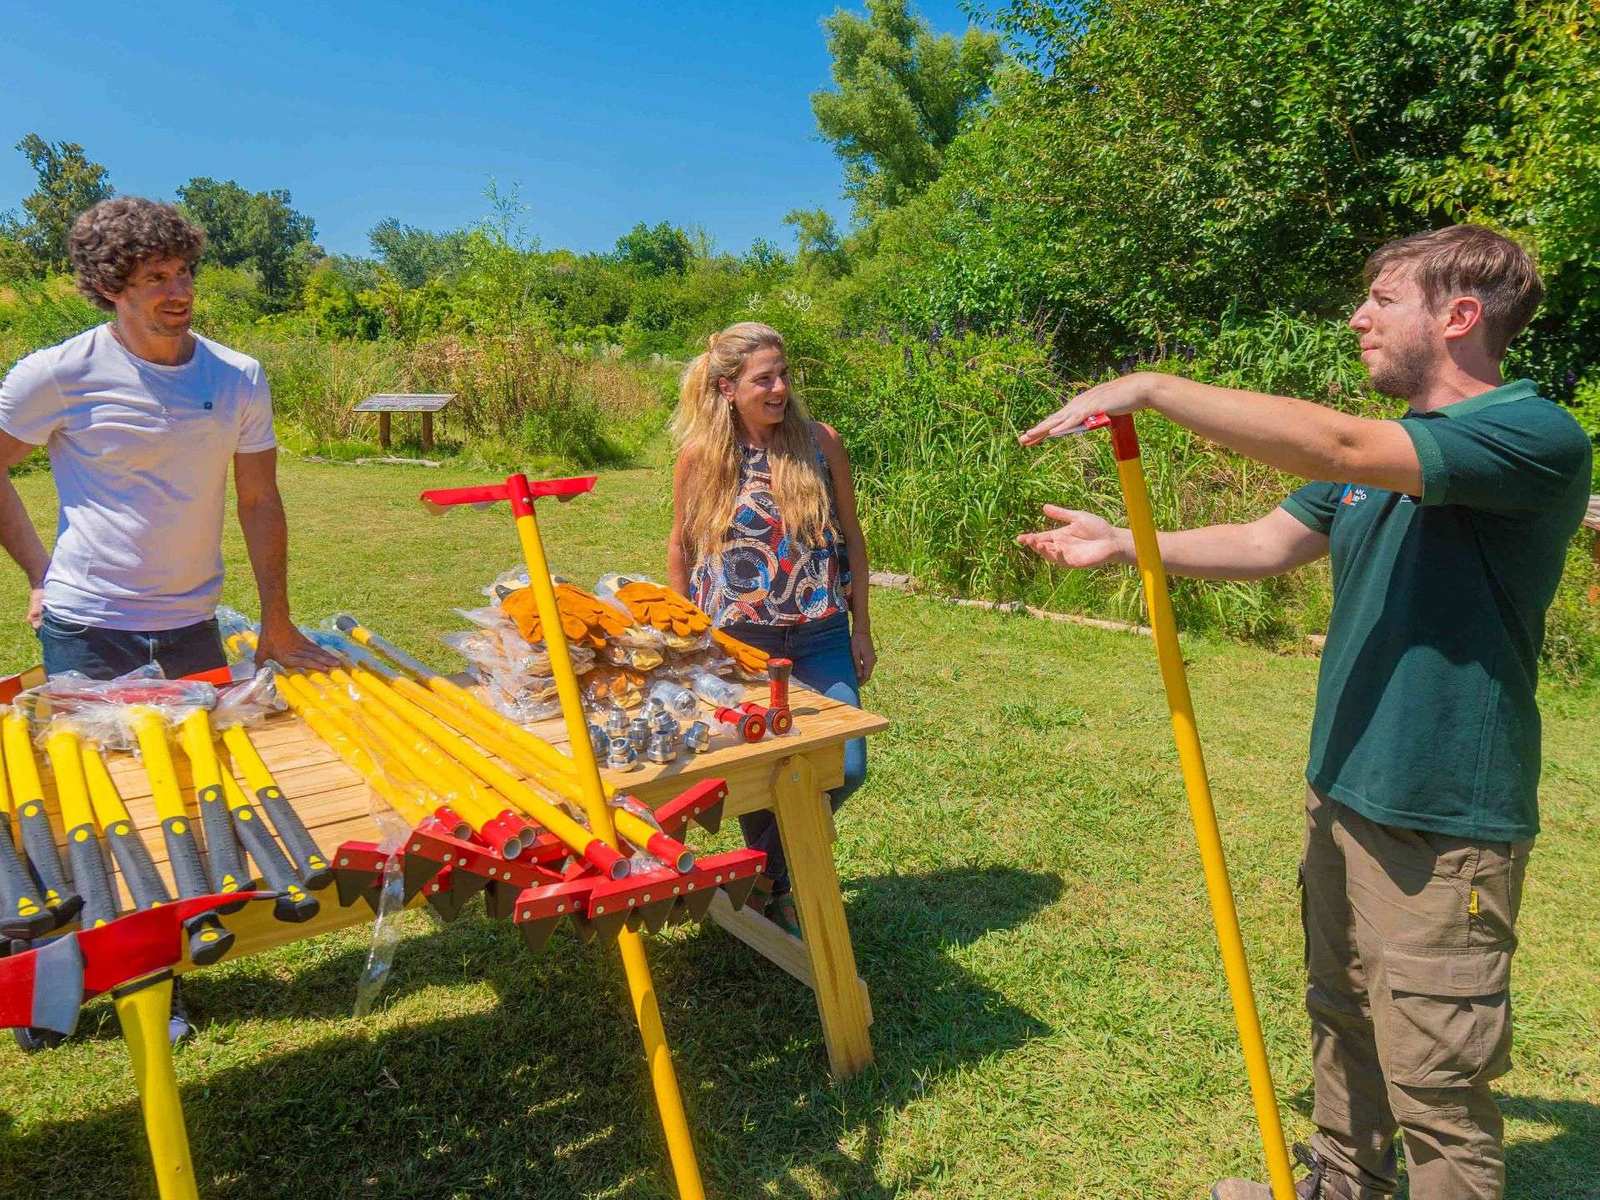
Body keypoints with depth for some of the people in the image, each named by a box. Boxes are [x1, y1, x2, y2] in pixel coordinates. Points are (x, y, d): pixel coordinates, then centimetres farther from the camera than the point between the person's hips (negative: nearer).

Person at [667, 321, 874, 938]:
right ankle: (774, 884, 34)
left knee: (844, 768, -4)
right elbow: (681, 546, 8)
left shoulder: (820, 442, -3)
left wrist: (861, 627, 6)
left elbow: (850, 535, 5)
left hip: (819, 638, 1)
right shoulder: (699, 457, -5)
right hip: (734, 641, -1)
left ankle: (780, 863, 27)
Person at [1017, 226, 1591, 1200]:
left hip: (1446, 822, -9)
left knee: (1434, 1084, 5)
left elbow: (1332, 446, -32)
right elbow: (1267, 544, 12)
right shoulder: (1382, 448, 9)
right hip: (1345, 792, 9)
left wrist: (1151, 387, -29)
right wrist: (1124, 545, 5)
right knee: (1342, 1020, 24)